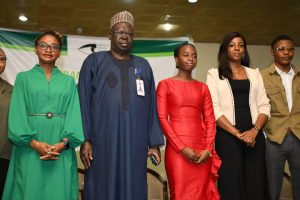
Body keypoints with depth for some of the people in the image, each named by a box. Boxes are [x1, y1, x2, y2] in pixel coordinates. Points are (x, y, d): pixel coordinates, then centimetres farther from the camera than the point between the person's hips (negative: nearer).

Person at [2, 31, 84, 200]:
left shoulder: (69, 82, 13)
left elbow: (74, 115, 3)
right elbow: (17, 114, 0)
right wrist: (35, 143, -13)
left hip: (61, 152, 1)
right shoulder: (23, 78, 11)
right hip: (29, 150, -1)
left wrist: (63, 143, -14)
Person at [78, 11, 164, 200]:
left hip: (135, 143, 2)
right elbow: (83, 102, 0)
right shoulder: (94, 61, 6)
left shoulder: (143, 66, 14)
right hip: (102, 140, -2)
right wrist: (84, 139, -9)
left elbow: (152, 105, 10)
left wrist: (154, 142, 3)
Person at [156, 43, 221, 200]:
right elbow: (162, 118, -5)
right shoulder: (165, 85, 3)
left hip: (202, 150, 3)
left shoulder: (202, 87, 14)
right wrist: (182, 148, -12)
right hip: (177, 149, -3)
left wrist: (208, 149, -5)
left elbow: (210, 120, 8)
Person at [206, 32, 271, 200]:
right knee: (231, 185, 1)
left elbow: (264, 106, 7)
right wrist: (238, 133, -12)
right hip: (227, 136, -2)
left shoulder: (255, 73, 14)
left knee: (256, 184, 3)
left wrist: (255, 130, -10)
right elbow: (214, 109, -5)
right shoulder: (214, 74, 5)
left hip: (254, 136, 3)